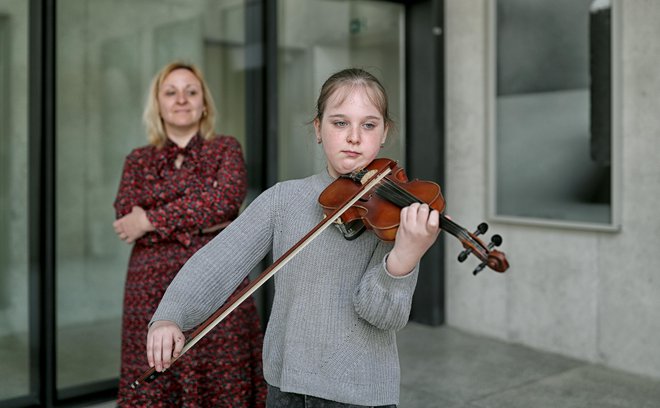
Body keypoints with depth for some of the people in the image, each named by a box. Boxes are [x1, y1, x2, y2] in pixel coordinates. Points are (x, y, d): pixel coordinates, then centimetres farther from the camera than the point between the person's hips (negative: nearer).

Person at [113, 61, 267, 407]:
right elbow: (126, 218, -3)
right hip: (152, 292, 2)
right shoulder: (138, 161, 13)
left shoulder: (226, 149, 8)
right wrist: (200, 221, -13)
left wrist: (151, 219, -12)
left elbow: (225, 199, -11)